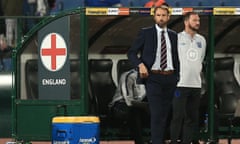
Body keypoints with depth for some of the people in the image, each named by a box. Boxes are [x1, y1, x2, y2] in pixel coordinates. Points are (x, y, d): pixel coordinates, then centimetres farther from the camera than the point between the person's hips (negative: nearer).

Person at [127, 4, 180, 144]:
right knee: (156, 114, -12)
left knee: (165, 113, 8)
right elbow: (131, 53, 3)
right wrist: (140, 64, -15)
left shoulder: (173, 35, 13)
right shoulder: (146, 33, 2)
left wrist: (177, 78, 9)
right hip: (153, 78, -4)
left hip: (170, 78, 4)